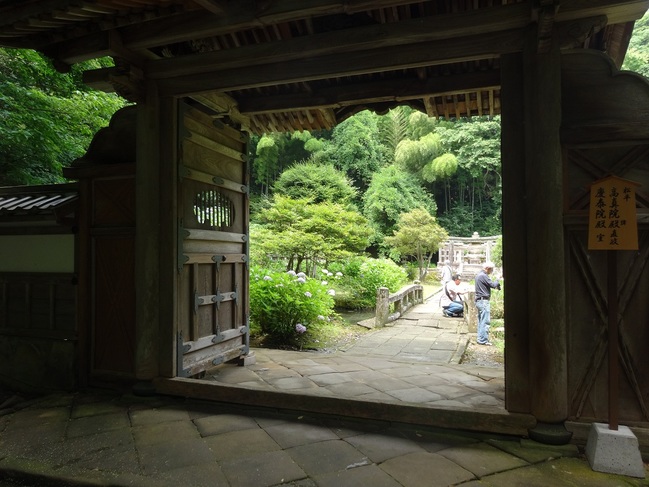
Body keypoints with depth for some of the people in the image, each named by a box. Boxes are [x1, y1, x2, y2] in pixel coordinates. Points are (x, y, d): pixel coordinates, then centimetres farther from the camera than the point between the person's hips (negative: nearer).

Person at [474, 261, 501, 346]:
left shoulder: (479, 275, 16)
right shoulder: (483, 276, -16)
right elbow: (493, 285, -15)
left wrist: (495, 285, 5)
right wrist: (497, 281, 5)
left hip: (479, 301, 11)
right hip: (484, 301, -11)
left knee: (481, 321, 14)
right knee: (485, 321, -8)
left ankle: (480, 339, 18)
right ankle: (483, 340, -6)